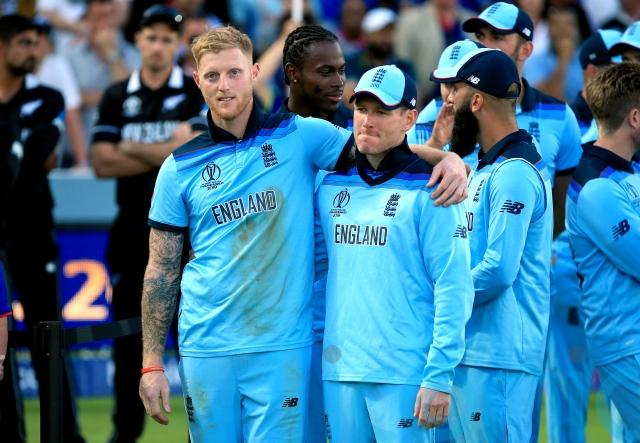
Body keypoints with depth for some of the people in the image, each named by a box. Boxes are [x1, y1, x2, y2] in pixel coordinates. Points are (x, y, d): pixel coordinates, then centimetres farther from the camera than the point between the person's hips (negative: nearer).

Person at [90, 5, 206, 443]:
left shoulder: (196, 94, 2)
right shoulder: (117, 98, 9)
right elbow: (102, 164, -2)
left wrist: (131, 149, -8)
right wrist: (165, 155, -9)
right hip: (132, 229, 3)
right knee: (129, 336, 6)